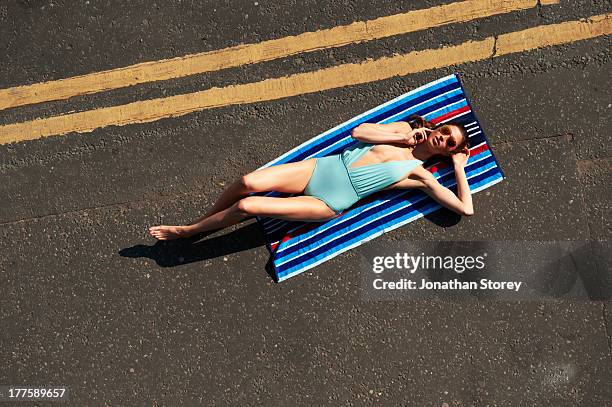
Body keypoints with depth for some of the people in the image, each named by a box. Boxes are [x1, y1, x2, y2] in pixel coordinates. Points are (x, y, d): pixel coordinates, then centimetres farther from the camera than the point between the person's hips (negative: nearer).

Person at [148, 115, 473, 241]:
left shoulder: (419, 175, 2)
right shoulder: (403, 128, 13)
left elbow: (465, 208, -4)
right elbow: (358, 131, 3)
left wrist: (459, 165, 2)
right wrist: (405, 137, -3)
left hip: (330, 203, -4)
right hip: (321, 168, 4)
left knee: (246, 207, -18)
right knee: (248, 182, -21)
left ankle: (187, 231, 4)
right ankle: (205, 219, 8)